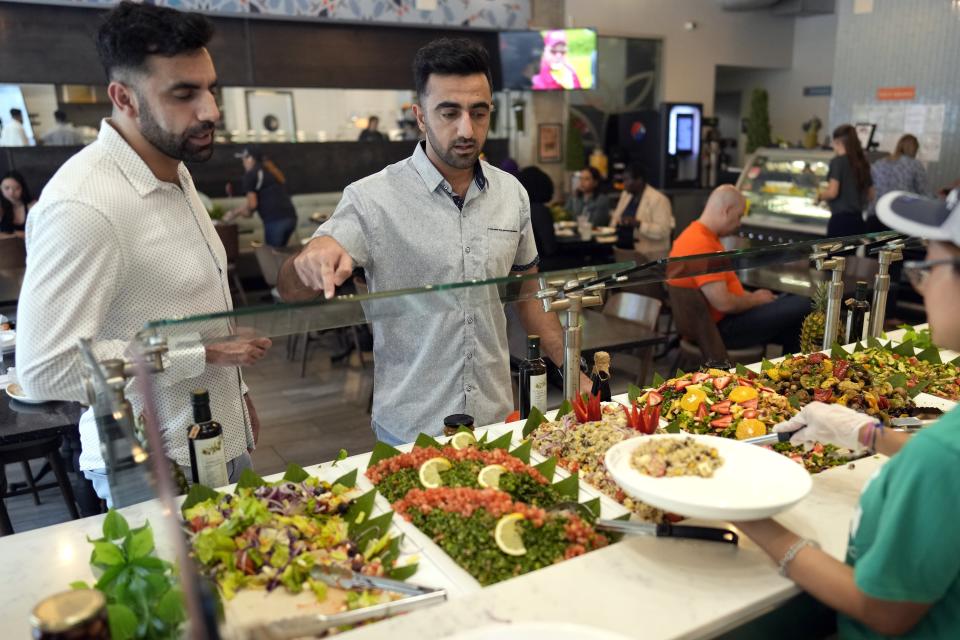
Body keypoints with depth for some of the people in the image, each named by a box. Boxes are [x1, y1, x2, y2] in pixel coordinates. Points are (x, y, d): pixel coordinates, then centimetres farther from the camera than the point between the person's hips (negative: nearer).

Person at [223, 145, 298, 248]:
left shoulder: (251, 174, 1)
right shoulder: (272, 172, 24)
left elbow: (252, 203, -4)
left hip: (275, 220, -8)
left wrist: (248, 212, 18)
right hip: (290, 217, 8)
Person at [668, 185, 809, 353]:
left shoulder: (695, 235, 9)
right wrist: (755, 299, -9)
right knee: (802, 308, -8)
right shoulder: (702, 245, -24)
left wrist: (751, 297, 8)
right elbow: (724, 303, -28)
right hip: (720, 329, -11)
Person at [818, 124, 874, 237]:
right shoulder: (863, 163, 11)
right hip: (858, 220, 6)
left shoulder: (838, 161, -8)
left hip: (841, 219, -6)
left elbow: (832, 192, -15)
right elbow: (870, 195, 16)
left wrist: (819, 196, 4)